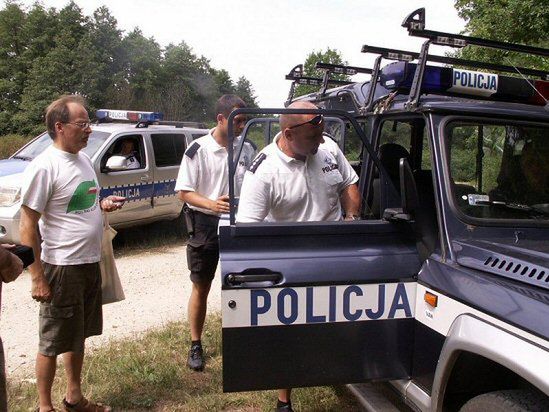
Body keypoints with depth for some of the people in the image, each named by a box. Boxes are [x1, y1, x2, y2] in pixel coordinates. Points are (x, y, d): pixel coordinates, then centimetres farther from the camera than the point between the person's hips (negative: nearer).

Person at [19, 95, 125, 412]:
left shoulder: (84, 159, 8)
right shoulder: (44, 166, -17)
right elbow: (28, 226, -16)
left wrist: (103, 204, 0)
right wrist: (38, 277, -18)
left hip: (90, 264, 8)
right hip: (61, 268, -8)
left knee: (78, 336, 20)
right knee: (52, 343, 8)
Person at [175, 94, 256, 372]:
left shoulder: (248, 148, 1)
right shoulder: (198, 150, -9)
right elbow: (184, 192, -8)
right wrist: (212, 204, -25)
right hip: (206, 224, -2)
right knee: (201, 288, 9)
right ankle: (196, 345, 24)